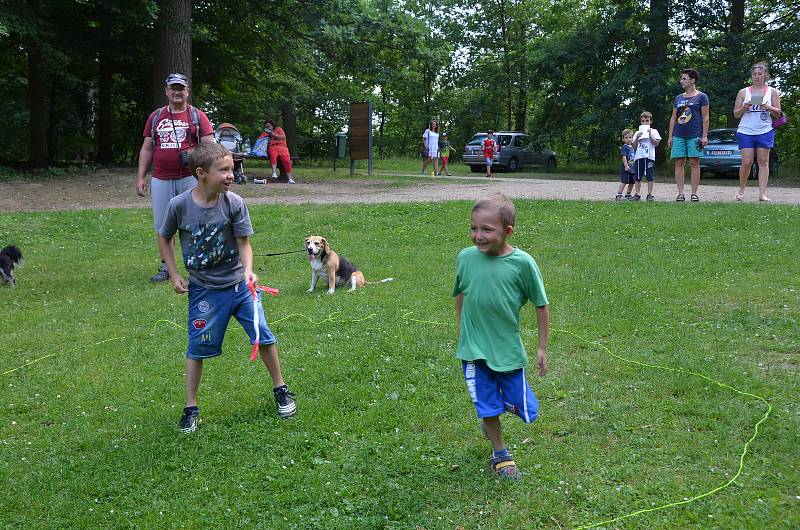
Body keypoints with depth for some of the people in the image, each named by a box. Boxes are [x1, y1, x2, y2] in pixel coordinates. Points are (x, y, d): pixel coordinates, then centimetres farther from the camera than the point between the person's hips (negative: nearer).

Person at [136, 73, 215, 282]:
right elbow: (146, 149, 15)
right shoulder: (155, 117, 14)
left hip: (190, 179, -3)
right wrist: (140, 177, 9)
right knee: (163, 226, 7)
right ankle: (165, 268, 17)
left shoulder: (197, 116, 5)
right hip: (161, 180, 3)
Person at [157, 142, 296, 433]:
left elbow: (244, 243, -10)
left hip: (239, 283, 1)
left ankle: (280, 390, 22)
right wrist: (174, 275, 0)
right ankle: (191, 408, 16)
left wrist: (248, 270, -28)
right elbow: (164, 238, 3)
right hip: (204, 289, -1)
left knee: (263, 335, 0)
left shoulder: (234, 203, -14)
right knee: (198, 346, 2)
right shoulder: (179, 205, -14)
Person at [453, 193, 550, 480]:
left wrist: (542, 348, 0)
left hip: (509, 351, -1)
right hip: (474, 350, 1)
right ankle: (500, 454, 31)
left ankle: (494, 413, 39)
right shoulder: (466, 257, -8)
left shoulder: (522, 262, -15)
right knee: (487, 406, 7)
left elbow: (541, 306, -4)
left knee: (526, 410, 7)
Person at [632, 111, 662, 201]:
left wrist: (650, 135, -10)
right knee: (638, 177, 1)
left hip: (650, 156, -2)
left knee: (650, 177, -3)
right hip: (639, 157, 2)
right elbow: (634, 147, 10)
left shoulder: (653, 131, 9)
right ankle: (637, 194, 4)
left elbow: (656, 144, -2)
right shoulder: (637, 133, 15)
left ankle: (649, 194, 0)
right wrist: (637, 138, -5)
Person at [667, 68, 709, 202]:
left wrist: (704, 136, -8)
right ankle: (680, 193, 2)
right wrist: (670, 136, 10)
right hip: (678, 135, 5)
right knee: (679, 163, 0)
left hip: (694, 136, -5)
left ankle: (694, 193, 0)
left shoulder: (701, 97, 2)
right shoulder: (678, 98, 16)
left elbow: (705, 117, -1)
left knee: (694, 163, -3)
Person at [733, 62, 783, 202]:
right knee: (747, 162, -6)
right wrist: (744, 108, -11)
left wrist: (768, 108, -12)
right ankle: (741, 190, 14)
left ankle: (762, 194, -5)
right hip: (746, 131, 0)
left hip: (765, 131, 1)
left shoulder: (772, 92, 9)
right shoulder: (743, 92, 8)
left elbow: (778, 113, 7)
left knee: (763, 162, -3)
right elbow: (736, 114, 9)